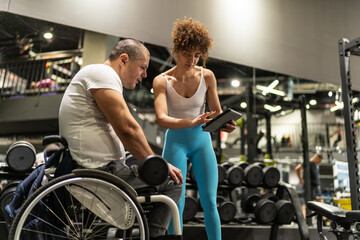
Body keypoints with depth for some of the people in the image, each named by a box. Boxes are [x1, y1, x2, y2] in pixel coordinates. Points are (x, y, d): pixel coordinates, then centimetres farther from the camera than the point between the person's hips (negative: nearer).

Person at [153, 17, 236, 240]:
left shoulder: (207, 76, -3)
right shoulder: (162, 81, -9)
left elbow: (217, 112, 1)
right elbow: (161, 118, -22)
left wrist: (225, 124, -22)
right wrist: (191, 122, -38)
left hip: (202, 140, 2)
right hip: (176, 141, -2)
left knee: (210, 202, -1)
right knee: (176, 203, -2)